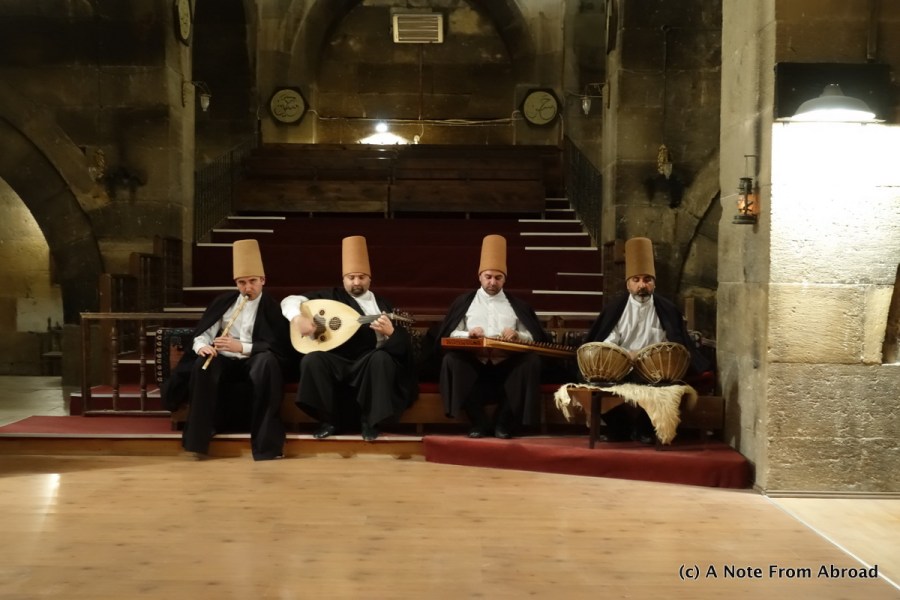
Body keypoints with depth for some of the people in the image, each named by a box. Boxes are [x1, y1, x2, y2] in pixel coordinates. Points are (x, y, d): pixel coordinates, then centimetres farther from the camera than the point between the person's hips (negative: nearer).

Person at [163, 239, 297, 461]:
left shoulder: (272, 307, 1)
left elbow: (280, 347, -10)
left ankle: (266, 442, -34)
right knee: (203, 365, -31)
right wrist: (202, 346, -16)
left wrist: (242, 347, -21)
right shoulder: (224, 301, 11)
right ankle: (197, 440, -24)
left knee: (267, 361, -37)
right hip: (225, 360, 3)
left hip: (254, 362, -2)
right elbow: (202, 332, 9)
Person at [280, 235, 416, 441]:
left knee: (382, 358, -33)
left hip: (368, 361, -1)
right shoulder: (332, 296, 12)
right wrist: (298, 318, -15)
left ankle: (370, 420, -17)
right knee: (312, 360, -29)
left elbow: (402, 343, 2)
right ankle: (328, 420, -12)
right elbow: (290, 300, 7)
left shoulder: (381, 303, 11)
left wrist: (390, 332, -22)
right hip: (337, 362, 1)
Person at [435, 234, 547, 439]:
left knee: (531, 361, -30)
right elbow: (448, 335, 8)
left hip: (506, 363, 1)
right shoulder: (464, 302, 15)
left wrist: (518, 336, -10)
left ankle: (504, 422, -15)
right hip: (473, 363, 0)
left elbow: (535, 337, 11)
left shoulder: (517, 305, 17)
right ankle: (480, 422, -19)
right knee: (451, 360, -32)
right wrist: (467, 334, -13)